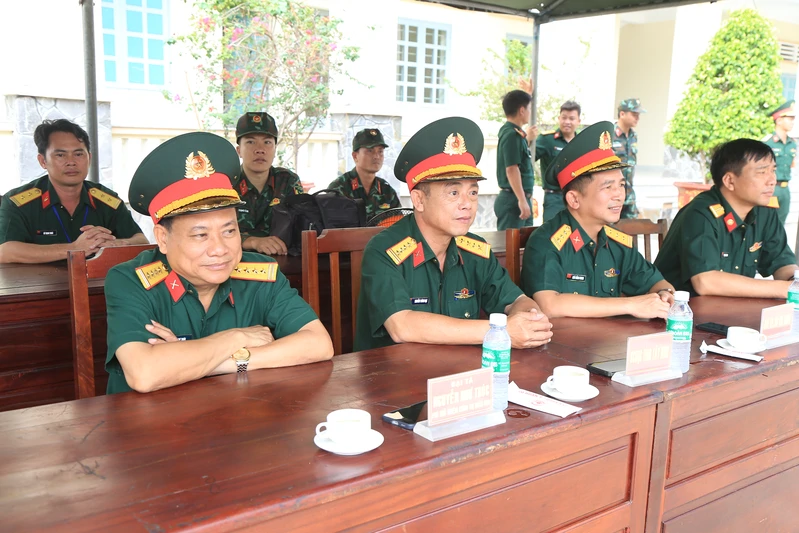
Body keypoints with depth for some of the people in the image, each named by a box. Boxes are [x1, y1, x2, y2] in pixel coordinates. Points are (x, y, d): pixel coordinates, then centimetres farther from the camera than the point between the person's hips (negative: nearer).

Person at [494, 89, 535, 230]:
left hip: (517, 198, 10)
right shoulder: (512, 134, -15)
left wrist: (525, 137, 50)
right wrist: (522, 200, -25)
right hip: (513, 200, -10)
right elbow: (511, 169, -22)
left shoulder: (513, 132, 15)